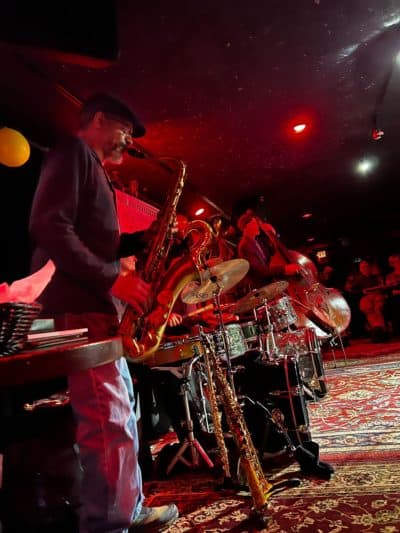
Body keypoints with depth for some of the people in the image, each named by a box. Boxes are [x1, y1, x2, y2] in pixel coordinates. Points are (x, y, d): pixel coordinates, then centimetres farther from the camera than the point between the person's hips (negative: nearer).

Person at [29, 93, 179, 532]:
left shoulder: (92, 167, 27)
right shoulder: (73, 152, -3)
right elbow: (49, 227, -19)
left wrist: (148, 237, 13)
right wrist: (113, 278, -22)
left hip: (95, 306, 11)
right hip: (78, 307, -11)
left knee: (122, 414, 16)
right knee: (111, 423, -9)